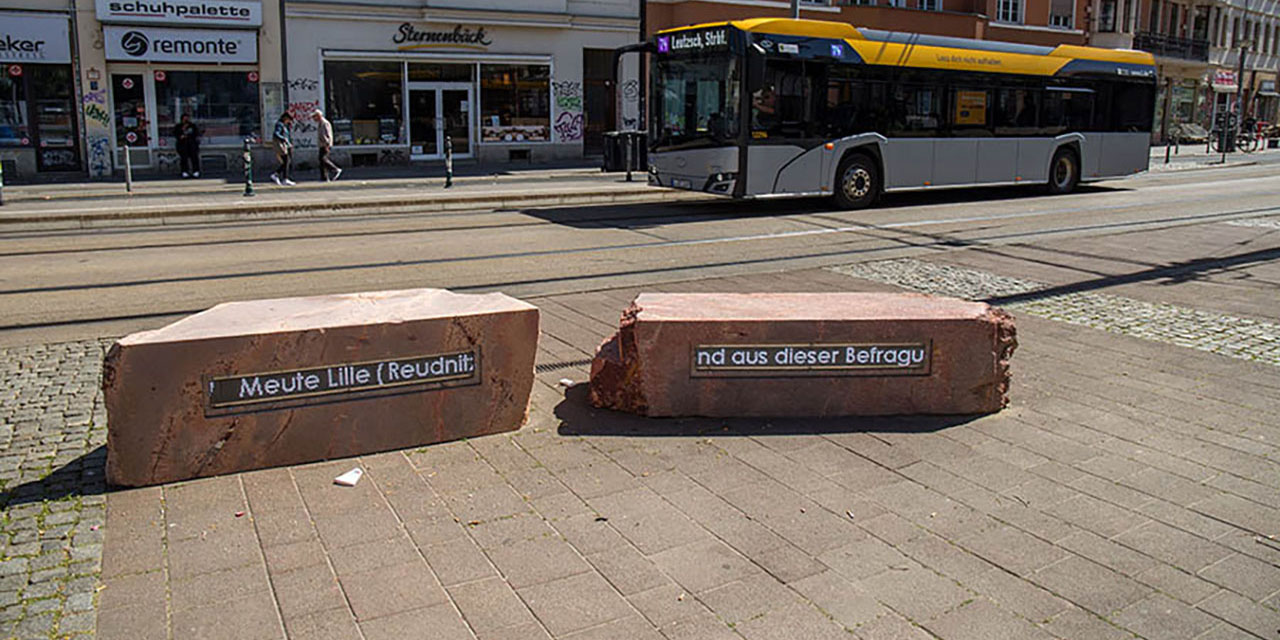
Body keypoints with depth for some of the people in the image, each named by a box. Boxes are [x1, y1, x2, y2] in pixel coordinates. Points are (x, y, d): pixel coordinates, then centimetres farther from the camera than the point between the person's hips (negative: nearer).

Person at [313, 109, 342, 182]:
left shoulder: (325, 123, -12)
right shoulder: (319, 124, 19)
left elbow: (328, 135, -18)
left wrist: (327, 145, -23)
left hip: (325, 146, -10)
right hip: (322, 146, 10)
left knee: (323, 159, -18)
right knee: (322, 160, 3)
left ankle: (336, 170, -10)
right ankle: (324, 178, 2)